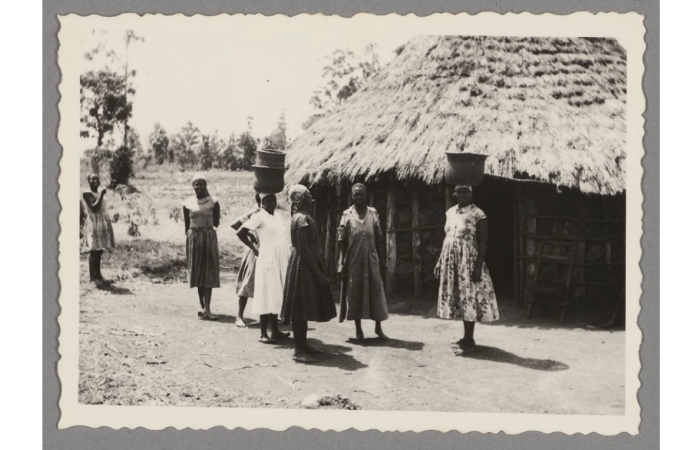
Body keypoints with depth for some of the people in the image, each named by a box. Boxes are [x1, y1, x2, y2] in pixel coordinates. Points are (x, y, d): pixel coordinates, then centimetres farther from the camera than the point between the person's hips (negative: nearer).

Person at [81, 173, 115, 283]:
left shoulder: (100, 193, 15)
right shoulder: (87, 194, -10)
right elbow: (94, 208, -21)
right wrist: (101, 195, -24)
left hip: (102, 224, 8)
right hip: (93, 224, -8)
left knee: (99, 252, 11)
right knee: (93, 252, -8)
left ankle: (98, 275, 18)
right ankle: (92, 277, -5)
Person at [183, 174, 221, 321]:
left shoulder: (213, 202, -1)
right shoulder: (188, 204, 4)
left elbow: (216, 223, 2)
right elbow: (187, 225, 8)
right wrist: (186, 245, 6)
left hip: (209, 237, -2)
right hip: (193, 238, 2)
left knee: (208, 274, -5)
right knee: (197, 273, 7)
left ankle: (206, 309, -7)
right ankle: (203, 307, 18)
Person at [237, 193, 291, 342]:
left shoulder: (277, 215, 13)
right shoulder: (259, 216, -9)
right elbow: (241, 233, -14)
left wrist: (288, 257, 10)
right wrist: (254, 249, -7)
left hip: (281, 260, 7)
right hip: (268, 259, -7)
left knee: (277, 295, 11)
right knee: (267, 294, -5)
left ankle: (275, 330, 18)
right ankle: (263, 333, -1)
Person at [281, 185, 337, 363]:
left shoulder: (300, 217, 13)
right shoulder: (303, 219, -17)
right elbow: (304, 249, -22)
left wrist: (318, 271, 19)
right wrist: (318, 273, -20)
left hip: (305, 265, 10)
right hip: (304, 266, -10)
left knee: (303, 308, 15)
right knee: (301, 309, -6)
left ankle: (303, 345, 23)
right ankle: (299, 351, -2)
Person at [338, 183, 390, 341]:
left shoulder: (373, 213, 4)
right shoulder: (347, 215, -1)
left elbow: (378, 238, 7)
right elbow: (342, 242, -1)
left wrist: (381, 258, 4)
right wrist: (341, 263, -6)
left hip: (371, 258, 1)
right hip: (353, 260, -1)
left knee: (376, 290, 2)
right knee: (355, 292, 4)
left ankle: (378, 327, 11)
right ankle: (358, 328, 14)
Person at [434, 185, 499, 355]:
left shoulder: (478, 215, -10)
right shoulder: (450, 212, 10)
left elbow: (482, 242, -13)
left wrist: (479, 267, -20)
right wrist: (440, 262, 13)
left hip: (468, 263, -7)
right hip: (451, 263, 7)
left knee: (468, 298, -4)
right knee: (458, 299, 10)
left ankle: (469, 341, 3)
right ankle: (467, 337, 20)